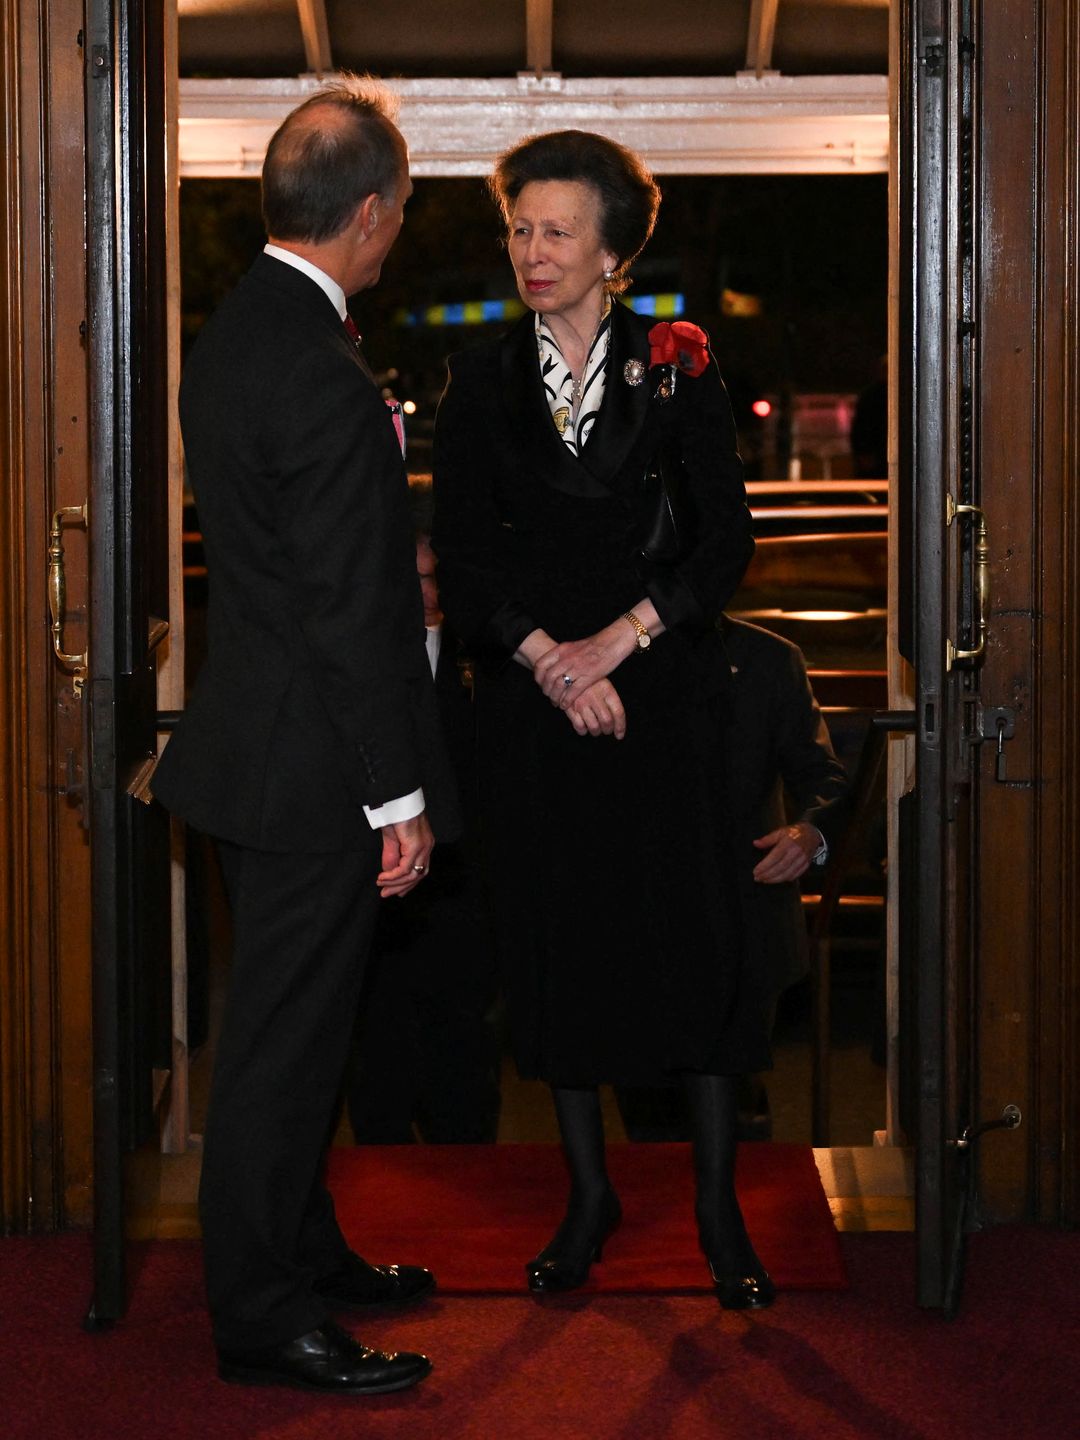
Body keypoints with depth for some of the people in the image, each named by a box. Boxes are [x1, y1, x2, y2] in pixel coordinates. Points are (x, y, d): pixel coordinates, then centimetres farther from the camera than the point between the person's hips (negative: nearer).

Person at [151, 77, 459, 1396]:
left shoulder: (229, 336, 7)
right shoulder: (324, 380, -24)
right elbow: (353, 611, -23)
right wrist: (398, 795, -17)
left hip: (255, 733, 10)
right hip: (311, 768, -10)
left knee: (289, 1025, 20)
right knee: (285, 1038, 0)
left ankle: (301, 1249, 34)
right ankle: (260, 1319, 10)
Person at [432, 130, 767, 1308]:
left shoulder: (676, 370, 1)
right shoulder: (483, 381, 5)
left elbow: (726, 539, -3)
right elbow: (461, 552, 1)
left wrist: (615, 642, -12)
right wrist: (550, 660, -12)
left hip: (659, 689, -2)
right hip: (528, 694, 2)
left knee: (692, 934, -4)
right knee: (552, 937, 6)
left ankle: (717, 1203, 6)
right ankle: (588, 1193, 19)